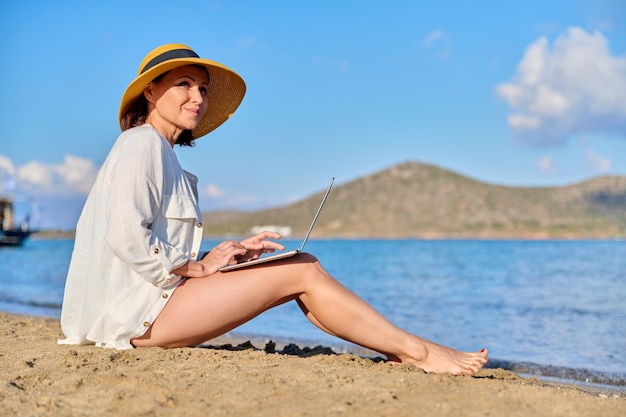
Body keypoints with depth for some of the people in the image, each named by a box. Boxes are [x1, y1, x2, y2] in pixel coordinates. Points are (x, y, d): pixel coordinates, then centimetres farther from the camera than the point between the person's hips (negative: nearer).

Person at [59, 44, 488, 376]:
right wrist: (196, 267, -12)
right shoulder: (142, 143, -9)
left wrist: (215, 257, 3)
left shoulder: (163, 155, 20)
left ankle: (401, 350, 0)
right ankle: (416, 351, -4)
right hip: (140, 312, -9)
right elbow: (125, 237, -21)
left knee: (301, 263, 3)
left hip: (151, 306, 9)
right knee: (303, 273, -11)